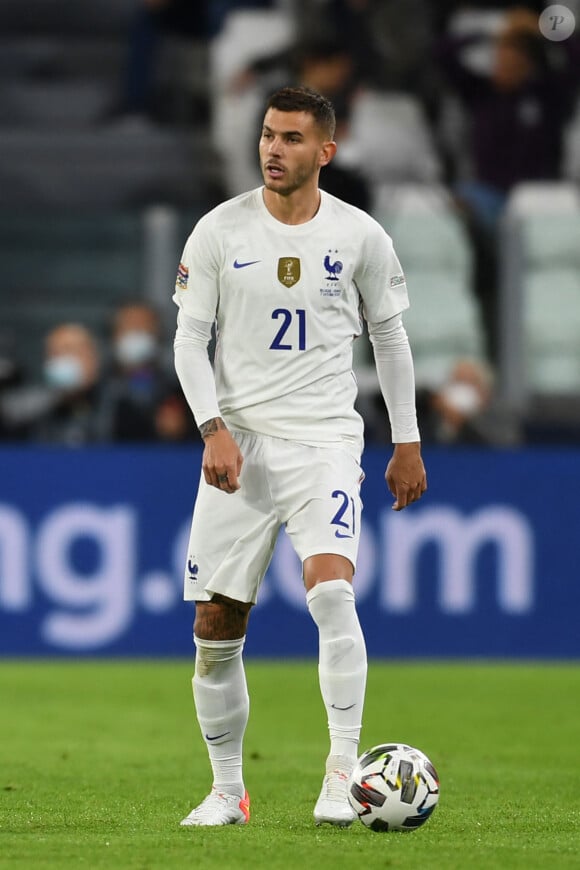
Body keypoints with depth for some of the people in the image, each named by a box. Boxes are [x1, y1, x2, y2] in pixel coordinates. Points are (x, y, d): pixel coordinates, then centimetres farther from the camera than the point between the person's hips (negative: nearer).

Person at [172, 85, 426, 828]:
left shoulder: (359, 236, 1)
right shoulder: (219, 230, 0)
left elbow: (389, 336, 12)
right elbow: (190, 337, 2)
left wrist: (407, 442, 11)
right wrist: (214, 428, -12)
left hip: (325, 440, -1)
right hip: (239, 442, 1)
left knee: (331, 590, -24)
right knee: (216, 624, 2)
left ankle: (343, 772, -21)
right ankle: (226, 789, 16)